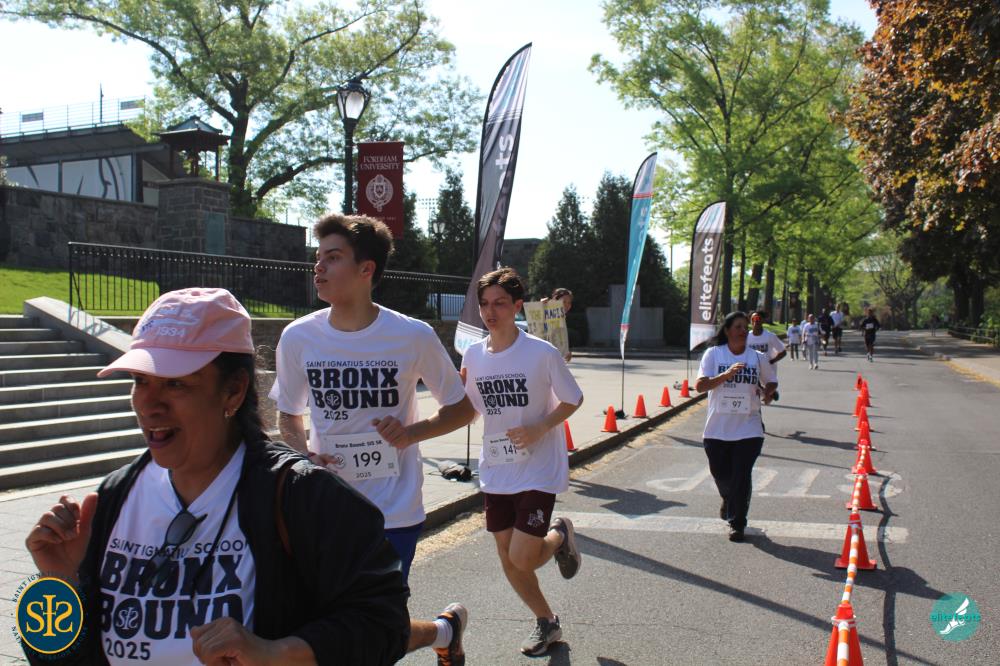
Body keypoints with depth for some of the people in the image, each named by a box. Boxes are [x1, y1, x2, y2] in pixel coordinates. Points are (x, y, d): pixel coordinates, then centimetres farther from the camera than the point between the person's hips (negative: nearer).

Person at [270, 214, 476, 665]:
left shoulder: (413, 337, -10)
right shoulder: (298, 337, -3)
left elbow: (462, 409, 2)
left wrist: (412, 432, -16)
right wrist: (303, 451, -9)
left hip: (393, 511, -3)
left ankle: (446, 629, 30)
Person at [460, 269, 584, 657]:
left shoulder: (542, 353, -14)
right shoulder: (473, 355, -1)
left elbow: (574, 400, -5)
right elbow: (469, 410, 10)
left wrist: (539, 428, -20)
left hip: (538, 470, -5)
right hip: (495, 472, 5)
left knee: (522, 559, -11)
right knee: (508, 561, 10)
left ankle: (559, 536, 23)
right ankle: (546, 623, 34)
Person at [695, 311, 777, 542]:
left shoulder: (757, 357, 4)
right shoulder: (713, 354, -2)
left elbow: (771, 382, 18)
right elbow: (699, 385, -12)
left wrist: (767, 392, -5)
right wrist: (726, 374, -24)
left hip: (748, 429, 0)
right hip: (717, 429, 0)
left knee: (741, 476, -6)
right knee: (720, 473, 14)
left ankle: (737, 523, 9)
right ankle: (729, 501, 47)